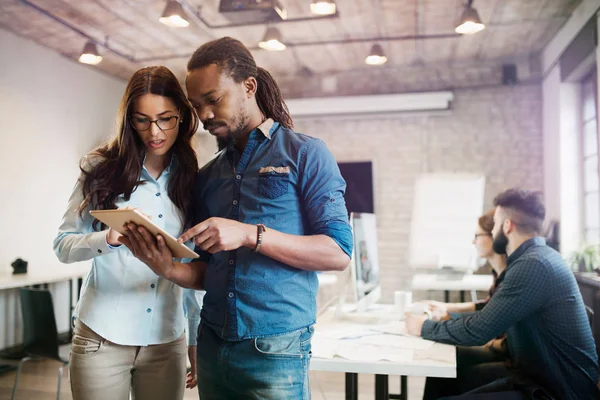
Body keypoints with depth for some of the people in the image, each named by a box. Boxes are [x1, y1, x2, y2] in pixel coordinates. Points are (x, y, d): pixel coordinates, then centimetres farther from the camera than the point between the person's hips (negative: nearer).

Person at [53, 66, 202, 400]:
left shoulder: (191, 180, 3)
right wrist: (109, 238, -23)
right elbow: (63, 246, -3)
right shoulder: (103, 169, -3)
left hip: (167, 342, 2)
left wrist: (197, 339, 8)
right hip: (102, 338, -2)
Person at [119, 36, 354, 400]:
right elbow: (208, 274, 13)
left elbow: (338, 253, -12)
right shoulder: (207, 176, 11)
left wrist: (251, 235, -22)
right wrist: (171, 270, -9)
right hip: (212, 344, 5)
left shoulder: (306, 154, -4)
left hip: (275, 350, -5)